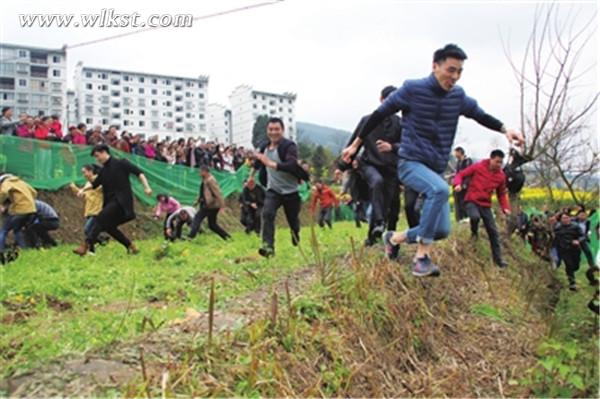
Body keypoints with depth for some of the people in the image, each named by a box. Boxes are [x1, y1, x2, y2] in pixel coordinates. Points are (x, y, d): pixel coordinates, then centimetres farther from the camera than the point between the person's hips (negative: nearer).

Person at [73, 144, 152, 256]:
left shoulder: (120, 163, -4)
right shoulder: (103, 171, 16)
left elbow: (138, 172, -9)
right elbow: (94, 184, 19)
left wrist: (146, 187, -19)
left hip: (122, 200, -8)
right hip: (111, 201, 8)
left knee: (100, 218, -21)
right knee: (109, 226, 7)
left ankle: (87, 246, -25)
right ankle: (131, 246, 18)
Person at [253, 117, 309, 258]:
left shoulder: (289, 146, -18)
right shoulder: (263, 146, 1)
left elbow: (292, 165, -36)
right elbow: (258, 162, 23)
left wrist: (271, 163, -48)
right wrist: (251, 176, 36)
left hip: (290, 191, -3)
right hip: (272, 190, 3)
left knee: (292, 219, 11)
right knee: (267, 214, -21)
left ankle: (296, 240, 44)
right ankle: (268, 247, -22)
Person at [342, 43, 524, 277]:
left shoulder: (458, 96, 5)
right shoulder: (412, 89, -10)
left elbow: (479, 115, 19)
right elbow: (380, 114, -3)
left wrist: (505, 130, 1)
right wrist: (356, 144, 1)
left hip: (436, 169, 6)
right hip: (410, 163, -6)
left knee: (442, 230, -1)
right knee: (440, 190, -37)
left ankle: (394, 238, 21)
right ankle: (423, 256, -26)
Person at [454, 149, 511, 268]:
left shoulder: (501, 176, 3)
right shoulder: (477, 167, -8)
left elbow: (502, 194, 13)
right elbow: (461, 175, -3)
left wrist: (505, 208, -3)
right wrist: (458, 184, -26)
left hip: (486, 205, 4)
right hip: (471, 201, -4)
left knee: (493, 231, 0)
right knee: (475, 217, -35)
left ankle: (498, 258, 11)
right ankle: (474, 232, 2)